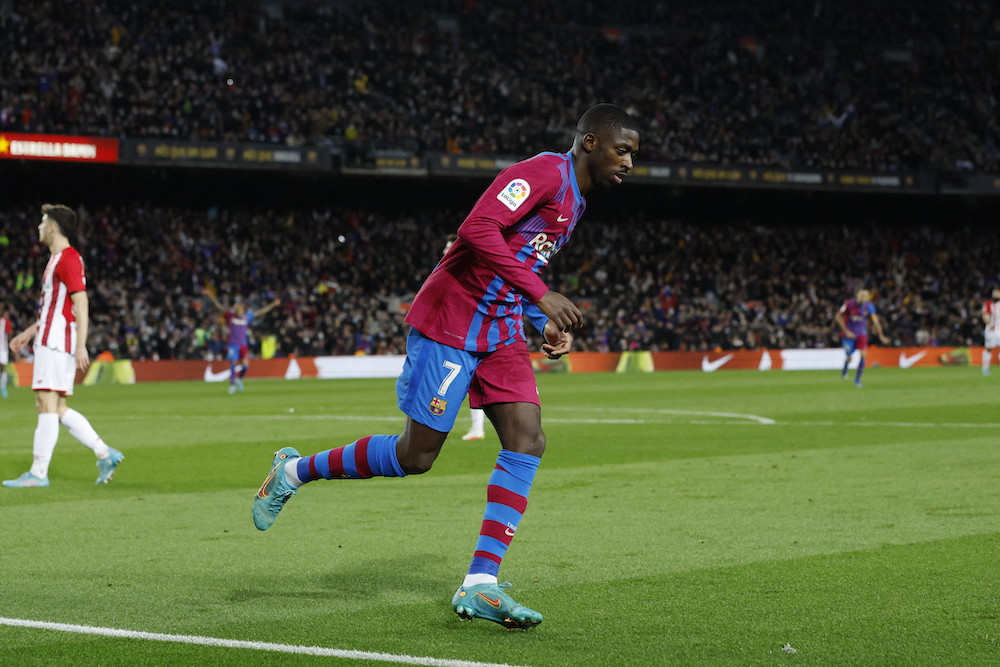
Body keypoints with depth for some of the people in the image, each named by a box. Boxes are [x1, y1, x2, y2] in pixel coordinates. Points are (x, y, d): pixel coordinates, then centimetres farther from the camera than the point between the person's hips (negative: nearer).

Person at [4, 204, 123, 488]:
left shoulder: (68, 259, -11)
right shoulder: (58, 259, 20)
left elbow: (81, 305, -18)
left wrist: (80, 346, -23)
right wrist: (30, 332, 28)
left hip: (57, 343, -10)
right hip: (50, 340, 10)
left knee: (47, 405, -9)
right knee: (57, 409, 9)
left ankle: (38, 473, -9)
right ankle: (105, 454, 9)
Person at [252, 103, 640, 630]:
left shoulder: (574, 200, 17)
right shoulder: (544, 173, -15)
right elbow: (478, 230, -29)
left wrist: (547, 326, 14)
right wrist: (541, 295, -32)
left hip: (501, 331, 9)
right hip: (450, 323, -9)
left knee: (526, 442, -8)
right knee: (415, 456, -3)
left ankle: (479, 585, -9)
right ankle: (294, 471, 20)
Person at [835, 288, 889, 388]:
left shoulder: (869, 306, -11)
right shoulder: (849, 304, -18)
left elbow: (875, 320, -10)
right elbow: (838, 317, -9)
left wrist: (881, 335, -18)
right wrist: (846, 331, -13)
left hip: (861, 334, 2)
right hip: (849, 334, -2)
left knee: (864, 355, -14)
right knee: (849, 358, -2)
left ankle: (857, 379, 2)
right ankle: (845, 370, 36)